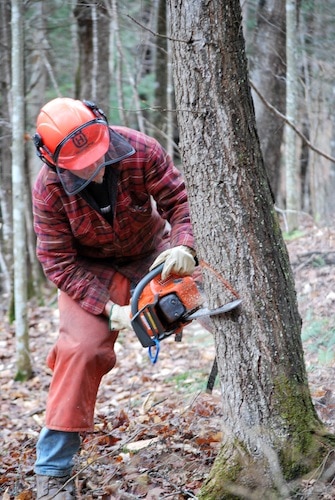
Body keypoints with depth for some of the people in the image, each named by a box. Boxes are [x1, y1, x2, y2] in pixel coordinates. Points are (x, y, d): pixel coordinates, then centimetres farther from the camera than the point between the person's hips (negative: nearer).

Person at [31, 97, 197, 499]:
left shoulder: (141, 151, -27)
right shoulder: (48, 189, -27)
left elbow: (180, 199, -17)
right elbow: (59, 263, -22)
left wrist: (183, 245, -37)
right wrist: (109, 310, -29)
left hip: (151, 252, 3)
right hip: (89, 269, -2)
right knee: (81, 348, -21)